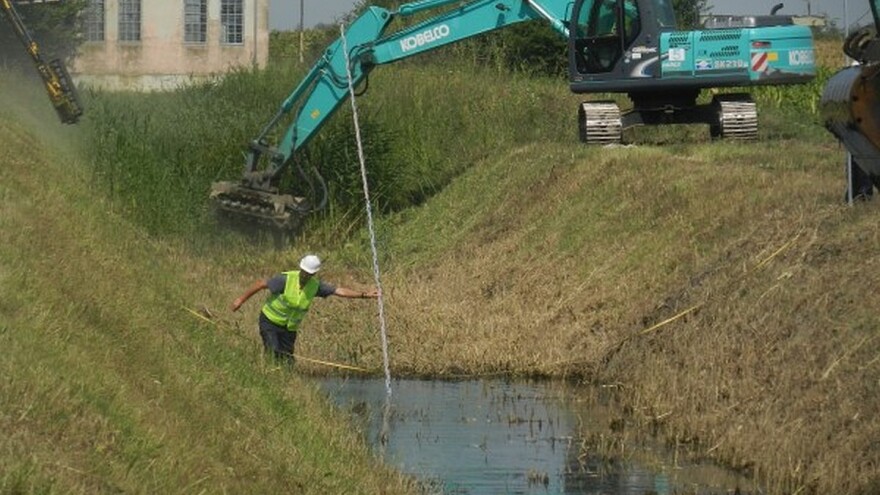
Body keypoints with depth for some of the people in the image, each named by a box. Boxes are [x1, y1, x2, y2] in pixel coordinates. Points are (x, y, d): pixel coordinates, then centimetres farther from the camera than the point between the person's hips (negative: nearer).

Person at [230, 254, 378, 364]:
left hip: (289, 327, 4)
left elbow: (339, 291, -4)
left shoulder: (315, 286, -6)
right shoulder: (286, 279, -21)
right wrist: (241, 299, -12)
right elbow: (261, 284, -14)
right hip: (270, 321, -4)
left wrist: (364, 294, -9)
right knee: (272, 353, -19)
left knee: (287, 360, 2)